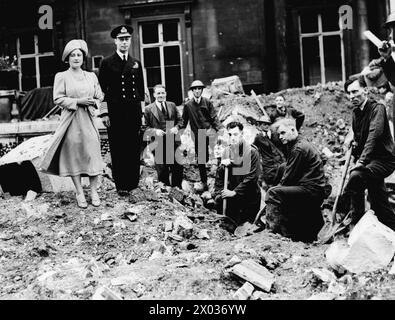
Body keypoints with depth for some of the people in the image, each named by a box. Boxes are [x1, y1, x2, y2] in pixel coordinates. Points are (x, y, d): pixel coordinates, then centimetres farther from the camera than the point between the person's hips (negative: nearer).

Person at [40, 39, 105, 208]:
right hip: (71, 120, -3)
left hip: (88, 120, 3)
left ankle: (94, 191, 7)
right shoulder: (61, 77, 1)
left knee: (93, 154, -1)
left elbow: (99, 96, 15)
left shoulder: (91, 76, 13)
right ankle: (79, 193, 8)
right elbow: (58, 99, -5)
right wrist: (78, 101, -14)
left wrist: (94, 102, -7)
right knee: (73, 155, 0)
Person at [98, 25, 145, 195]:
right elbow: (102, 90, 0)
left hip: (134, 112, 3)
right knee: (117, 149, -1)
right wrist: (104, 113, -6)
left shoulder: (136, 63, 14)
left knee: (134, 148, 2)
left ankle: (133, 182, 11)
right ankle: (121, 185, 6)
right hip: (115, 112, -3)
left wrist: (141, 111, 11)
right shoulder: (107, 63, 3)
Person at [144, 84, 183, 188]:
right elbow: (145, 128, -1)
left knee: (178, 168, 9)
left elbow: (179, 120, 13)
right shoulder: (148, 109, -1)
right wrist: (155, 131, -18)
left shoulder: (172, 105, 9)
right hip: (158, 145, -3)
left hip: (174, 142, 3)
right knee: (162, 171, 6)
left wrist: (176, 128, -8)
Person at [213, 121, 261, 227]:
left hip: (249, 197, -4)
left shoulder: (252, 152, -9)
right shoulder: (227, 151, 7)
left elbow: (252, 177, -15)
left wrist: (235, 192, -17)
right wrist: (222, 166, -14)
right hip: (231, 196, 4)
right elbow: (219, 176, 9)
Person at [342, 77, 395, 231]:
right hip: (369, 161, 9)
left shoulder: (377, 108, -14)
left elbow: (374, 136, -30)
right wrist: (353, 139, 5)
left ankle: (356, 222, -25)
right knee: (378, 203, 12)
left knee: (356, 176, -33)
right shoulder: (356, 112, 10)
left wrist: (361, 161, -39)